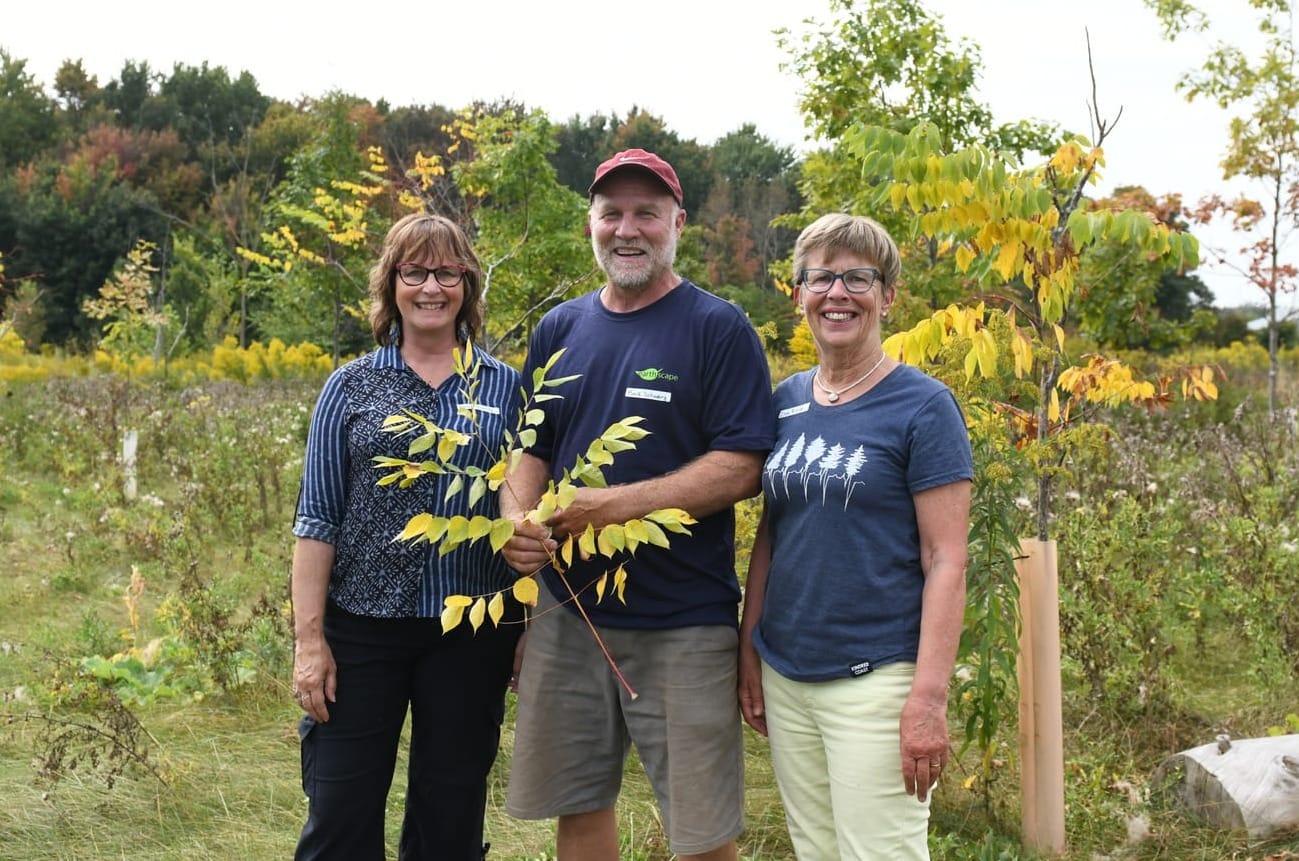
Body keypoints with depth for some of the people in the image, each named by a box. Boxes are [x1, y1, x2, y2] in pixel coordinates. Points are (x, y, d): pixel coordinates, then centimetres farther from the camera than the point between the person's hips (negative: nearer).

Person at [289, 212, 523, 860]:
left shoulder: (505, 388, 4)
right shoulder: (351, 386, 3)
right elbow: (317, 519, 1)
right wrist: (309, 638, -5)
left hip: (473, 635, 1)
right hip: (362, 628, 0)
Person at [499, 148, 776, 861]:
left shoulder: (719, 329, -5)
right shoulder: (559, 330, 11)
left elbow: (741, 469, -12)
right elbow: (530, 451, 14)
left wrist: (620, 503, -21)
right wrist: (518, 519, -7)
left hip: (684, 625, -4)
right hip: (567, 613, 5)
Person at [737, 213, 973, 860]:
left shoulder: (923, 406, -8)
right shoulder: (786, 401, 9)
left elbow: (945, 561, -11)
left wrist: (929, 698, -16)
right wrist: (748, 652, 10)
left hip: (875, 679, -5)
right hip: (785, 678, 6)